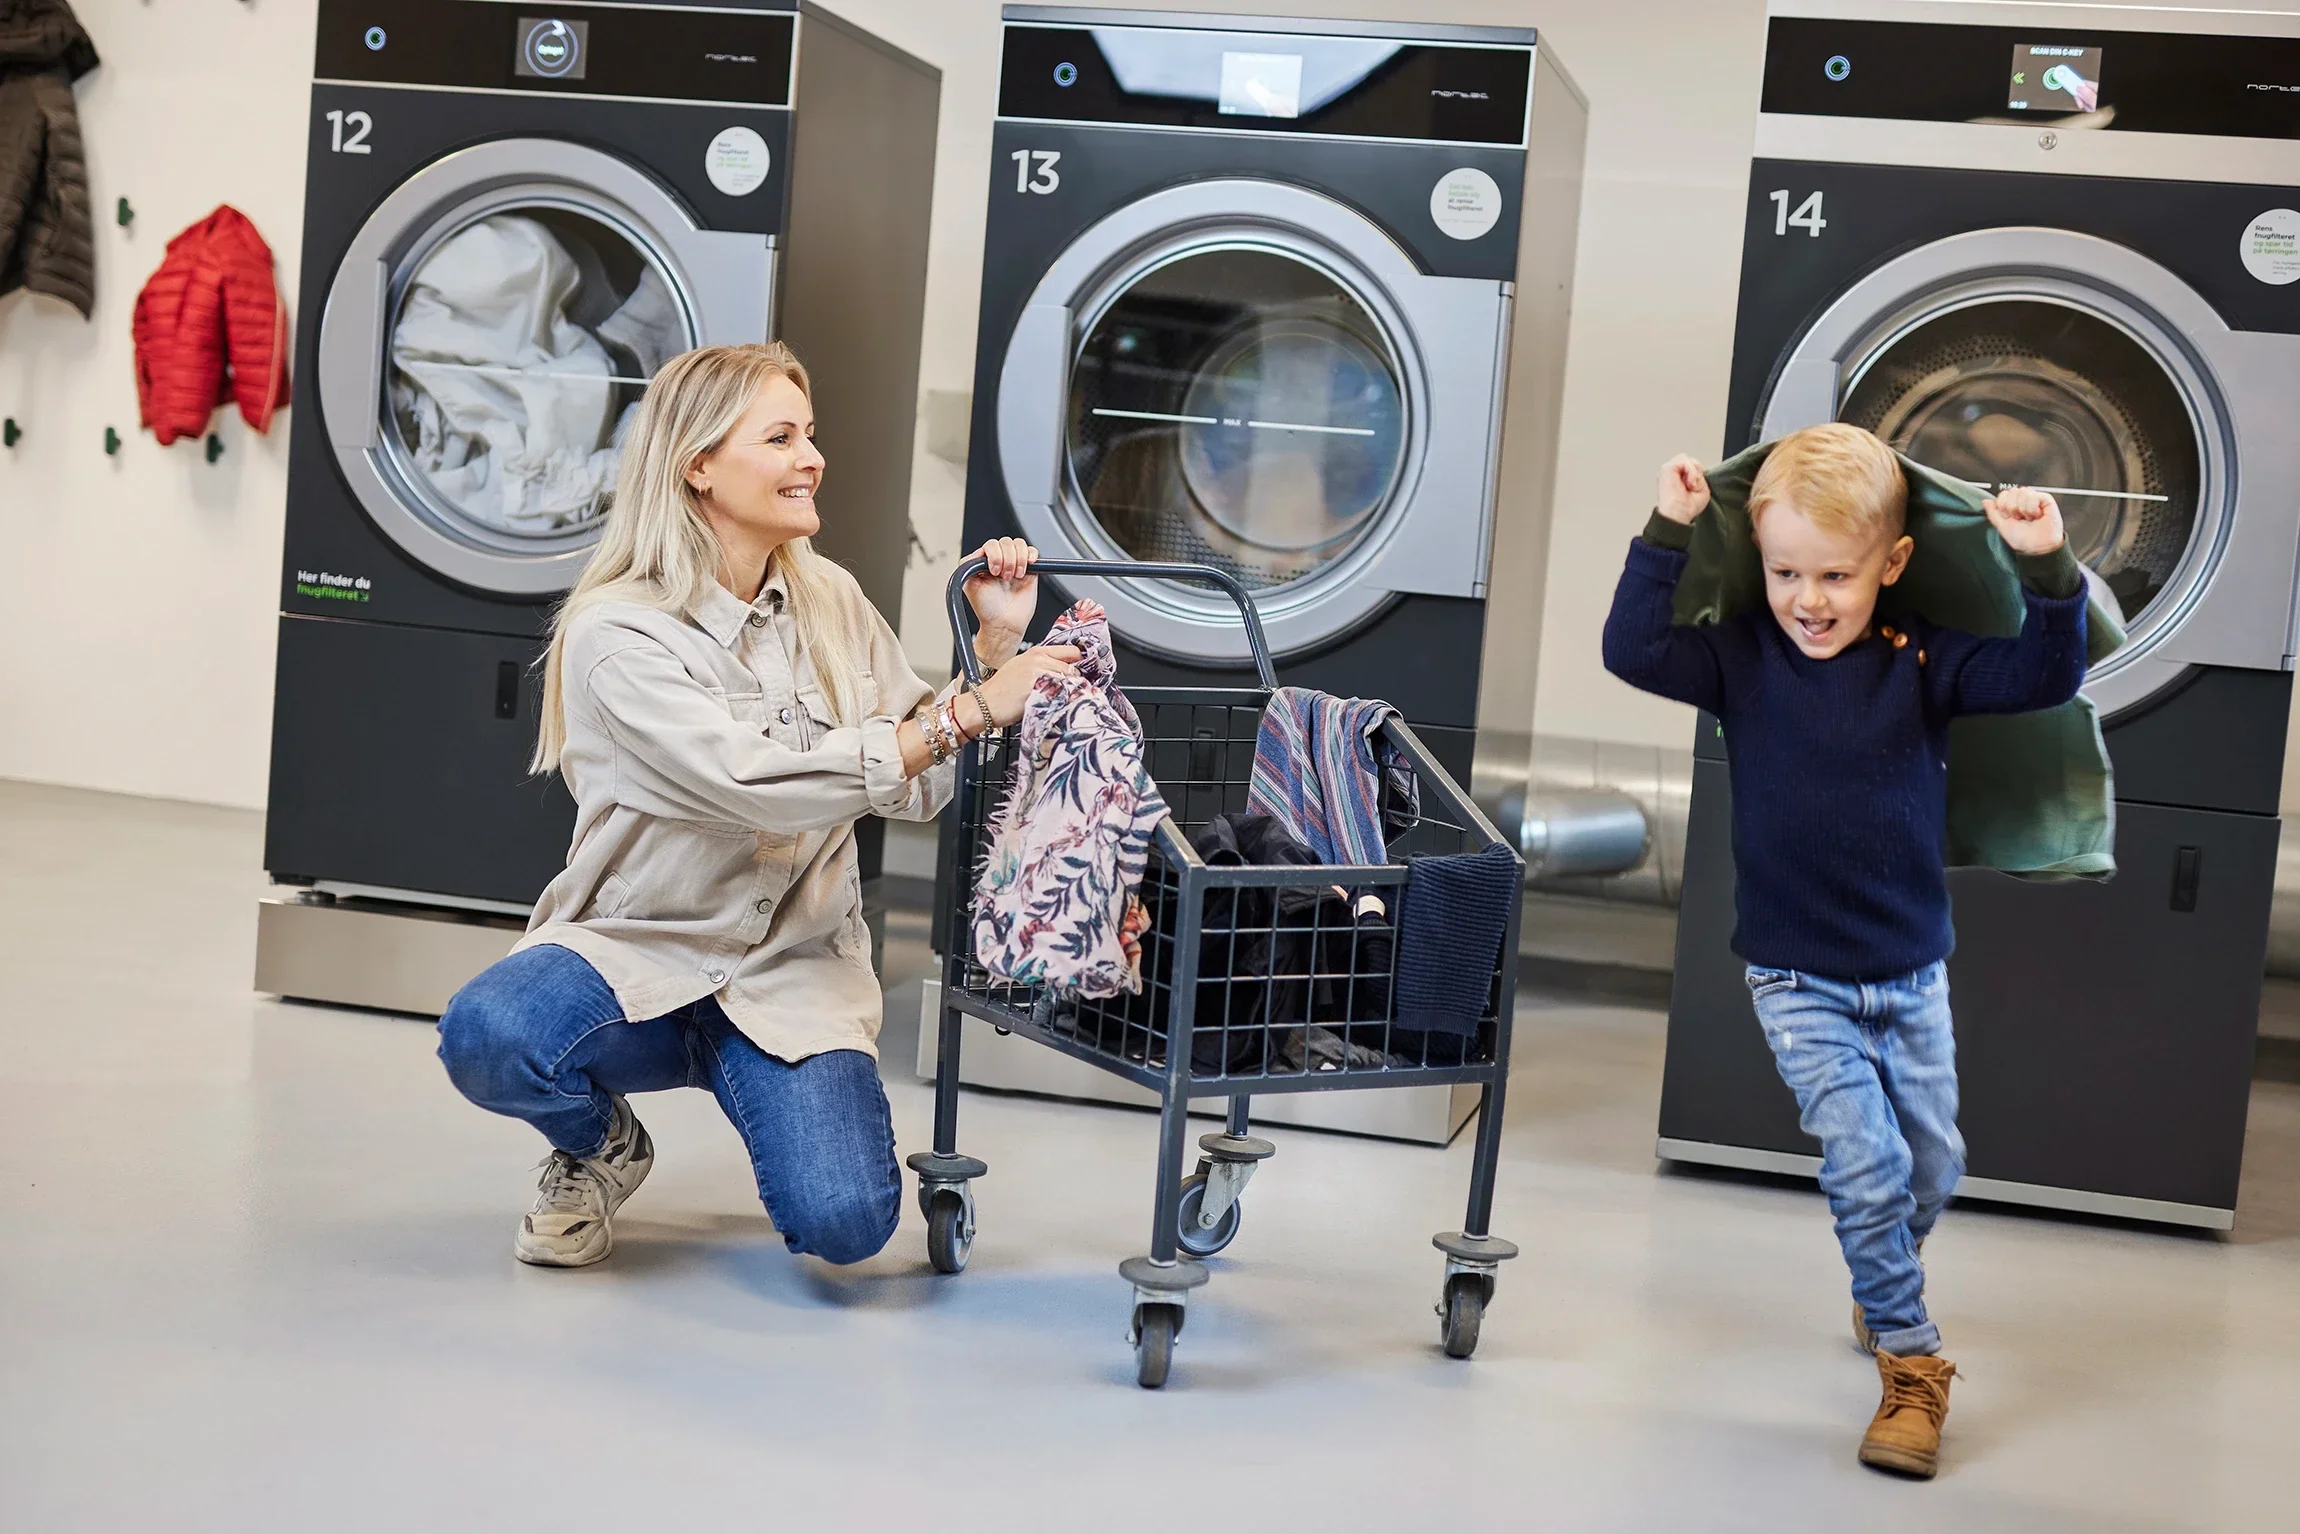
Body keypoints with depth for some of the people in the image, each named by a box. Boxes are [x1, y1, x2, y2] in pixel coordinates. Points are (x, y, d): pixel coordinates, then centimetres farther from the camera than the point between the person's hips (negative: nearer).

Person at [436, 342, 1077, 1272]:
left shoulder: (832, 604, 4)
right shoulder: (619, 634, -15)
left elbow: (925, 790, 5)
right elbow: (756, 783, -27)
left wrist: (995, 647, -7)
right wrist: (968, 713, -28)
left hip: (795, 968, 3)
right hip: (640, 948, -2)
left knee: (845, 1221, -23)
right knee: (487, 1033, -35)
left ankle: (777, 1094, 14)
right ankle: (601, 1145, 1)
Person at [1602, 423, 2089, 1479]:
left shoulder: (1925, 661, -7)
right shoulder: (1742, 658, -9)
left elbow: (2045, 678, -13)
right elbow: (1632, 651, -19)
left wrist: (2047, 573, -27)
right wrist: (1666, 536, -24)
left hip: (1911, 968, 2)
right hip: (1799, 980, -2)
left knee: (1934, 1167, 16)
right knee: (1868, 1162, -11)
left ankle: (1881, 1283, 47)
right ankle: (1911, 1366, 4)